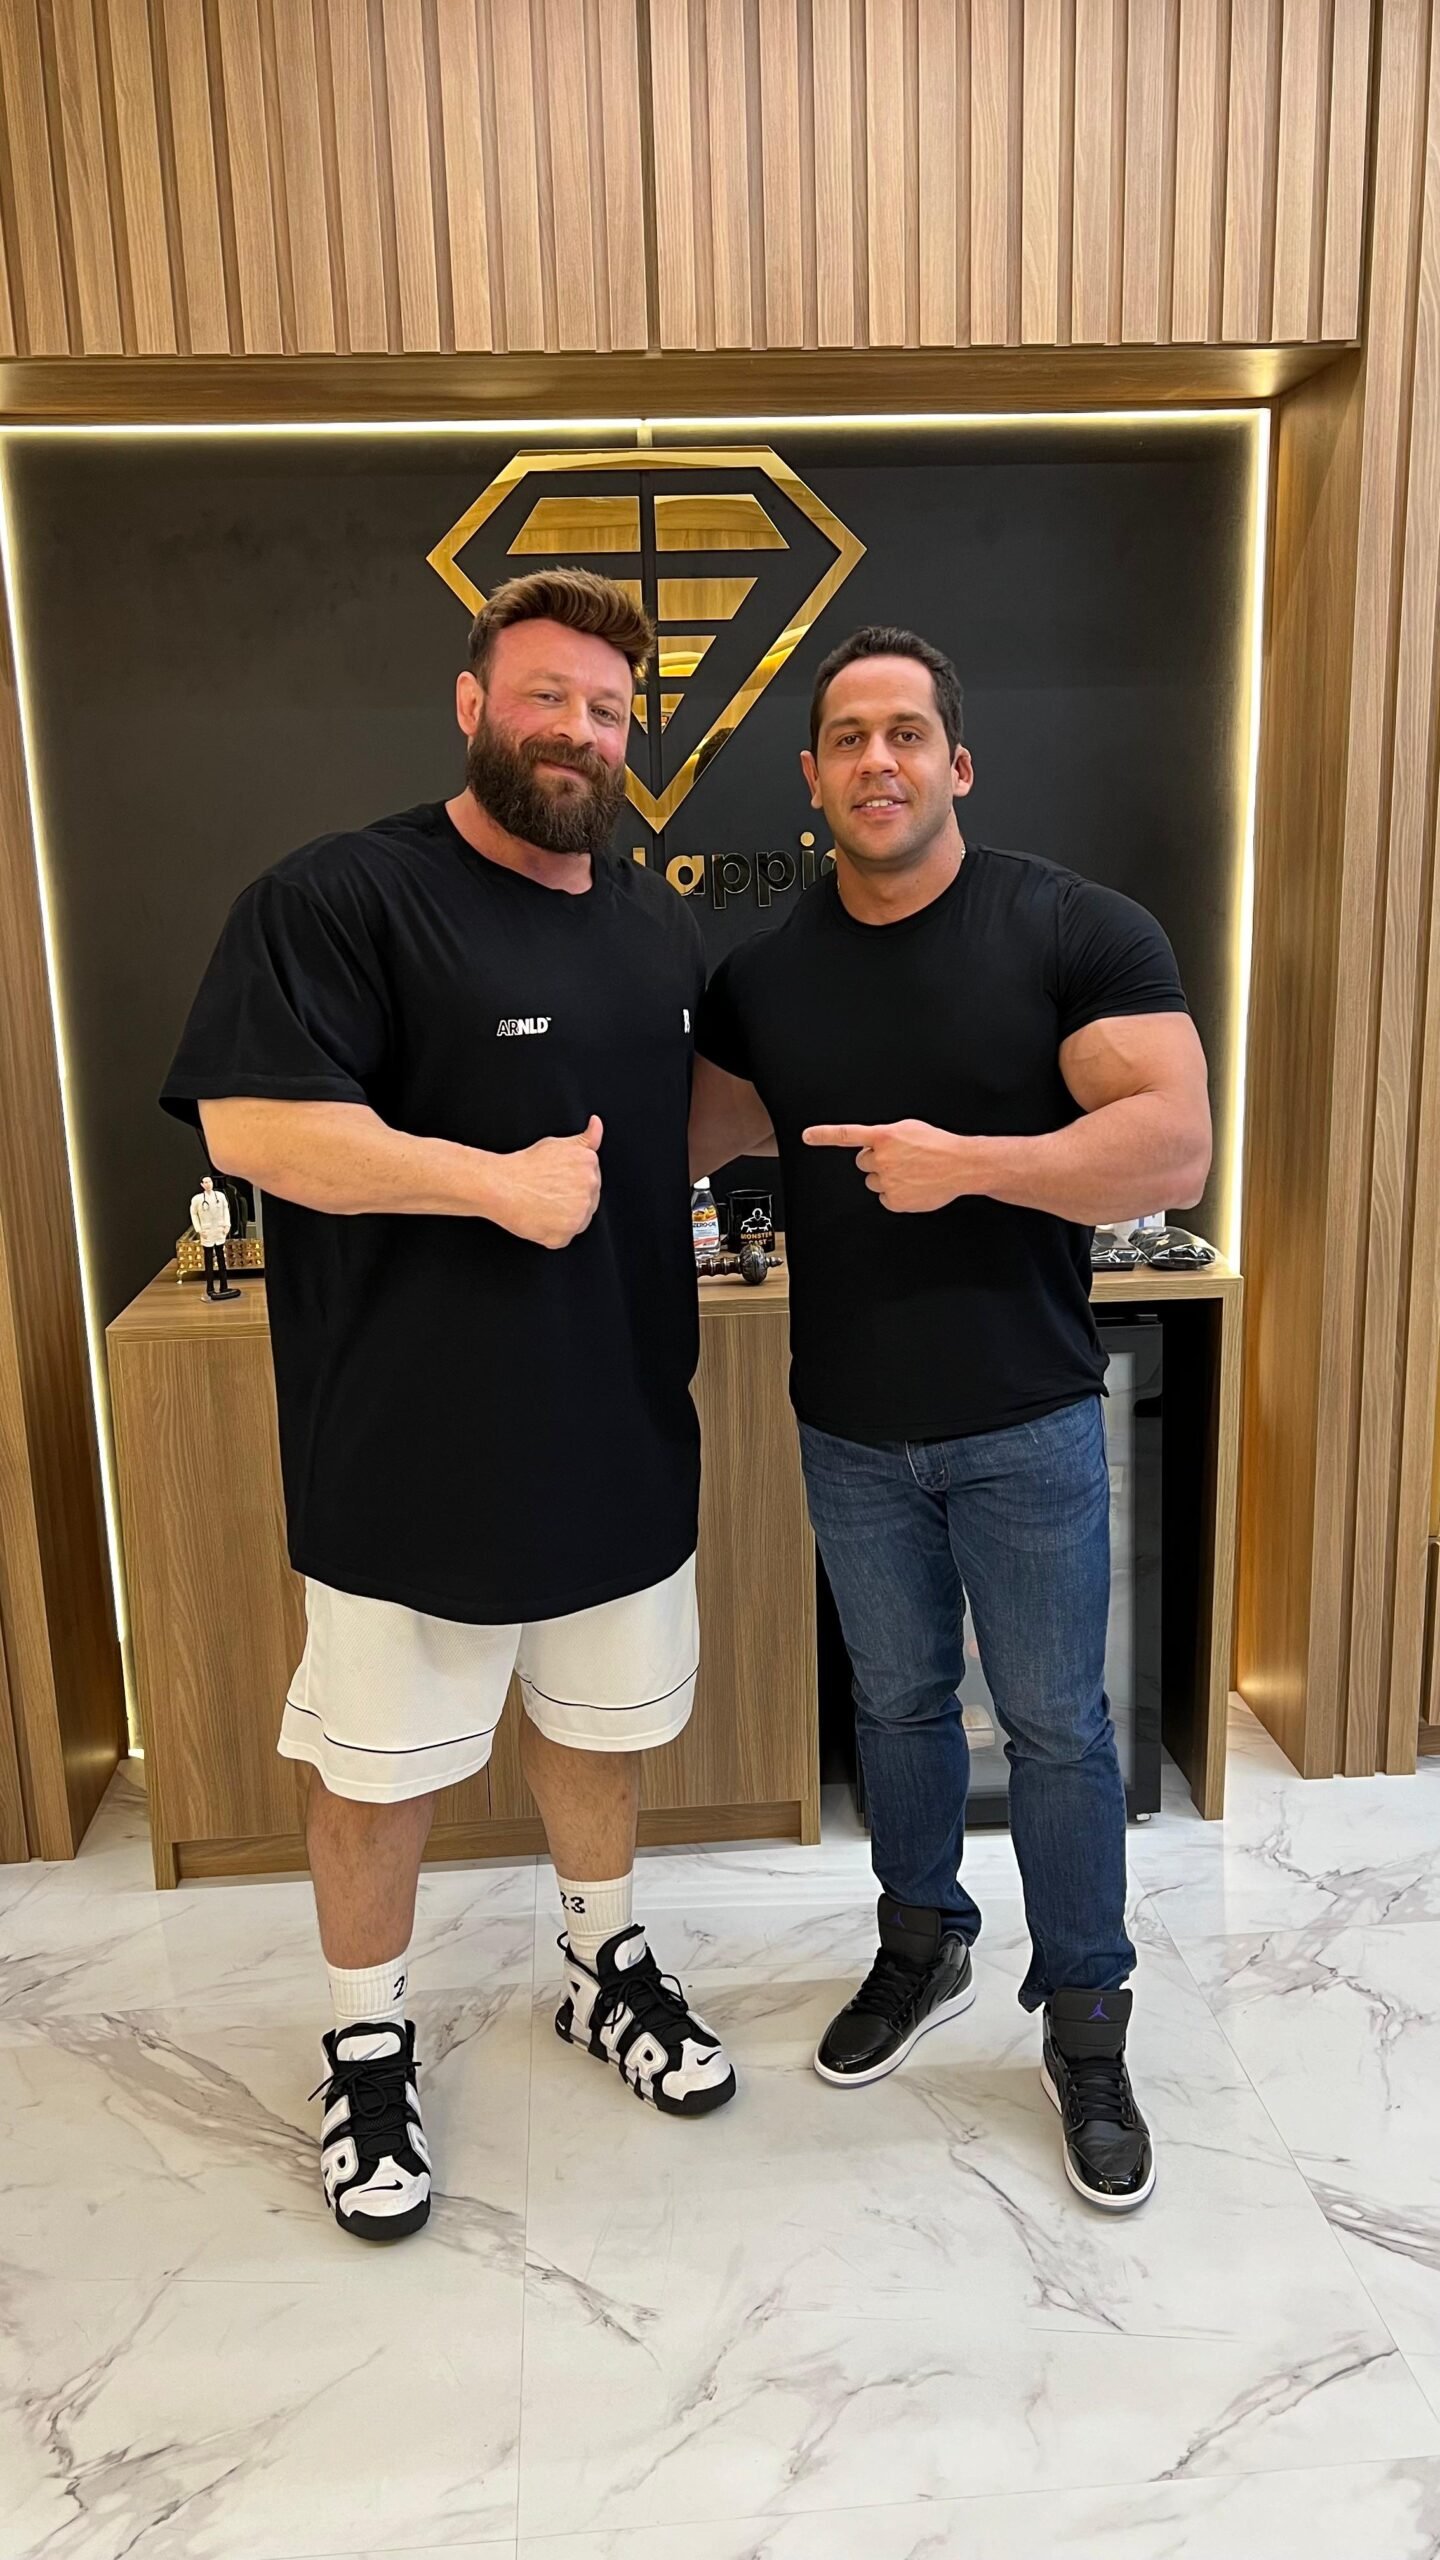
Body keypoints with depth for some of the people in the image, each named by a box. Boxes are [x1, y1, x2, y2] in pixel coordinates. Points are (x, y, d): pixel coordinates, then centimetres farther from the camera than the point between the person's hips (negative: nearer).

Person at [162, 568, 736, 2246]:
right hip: (410, 1454, -6)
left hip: (621, 1432, 6)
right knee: (376, 1767, 11)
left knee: (599, 1722, 22)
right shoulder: (341, 898, -13)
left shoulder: (658, 925, 11)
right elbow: (254, 1123, -22)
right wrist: (501, 1182, -26)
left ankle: (605, 1968, 46)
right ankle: (368, 2047, 35)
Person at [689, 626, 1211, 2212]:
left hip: (1024, 1426, -3)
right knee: (896, 1702, 19)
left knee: (1057, 1723, 9)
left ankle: (1085, 2026, 29)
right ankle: (923, 1947, 43)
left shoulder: (1077, 933, -11)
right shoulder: (761, 969, 1)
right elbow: (695, 1134, 12)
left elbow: (1175, 1147, -19)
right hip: (848, 1430, 4)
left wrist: (969, 1162, -28)